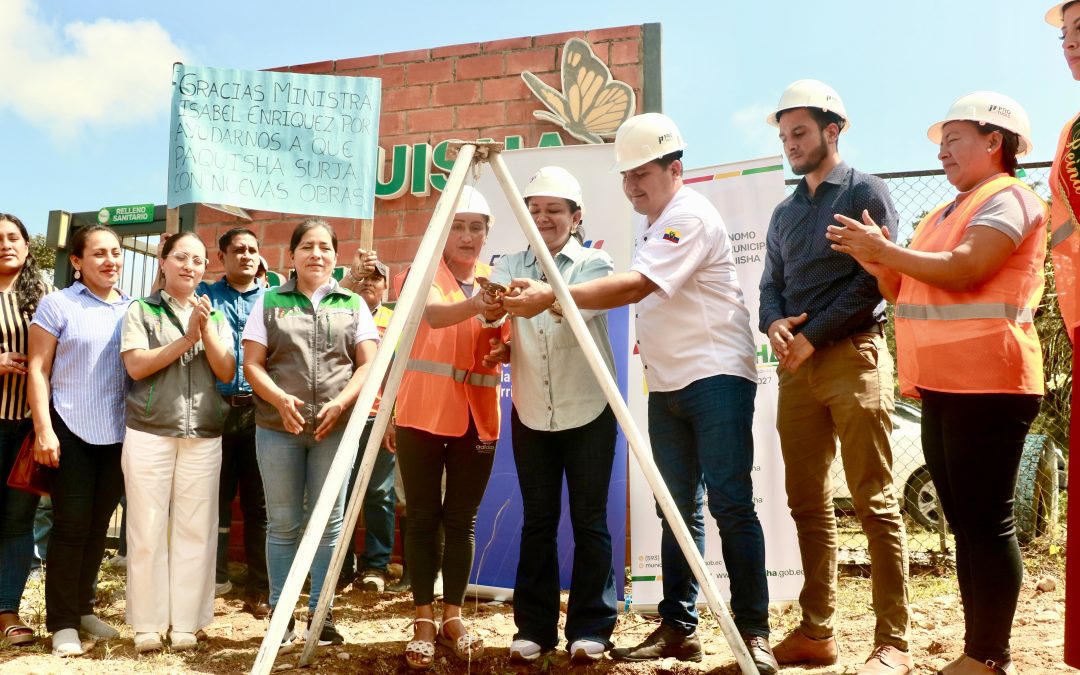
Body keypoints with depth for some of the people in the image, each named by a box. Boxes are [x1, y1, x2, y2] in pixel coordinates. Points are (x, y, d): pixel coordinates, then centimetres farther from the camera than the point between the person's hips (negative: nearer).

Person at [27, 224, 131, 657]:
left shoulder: (134, 309, 8)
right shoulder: (57, 305, -3)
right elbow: (37, 370, -5)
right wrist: (43, 430, -12)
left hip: (119, 433, 4)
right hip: (71, 430, -4)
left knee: (99, 524, 11)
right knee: (71, 524, 0)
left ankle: (83, 607, 26)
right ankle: (62, 622, 11)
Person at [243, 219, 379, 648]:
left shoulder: (353, 305, 9)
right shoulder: (270, 302, 8)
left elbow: (368, 364, 3)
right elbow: (252, 364, 3)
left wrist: (340, 404, -13)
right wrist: (280, 400, -15)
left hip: (336, 428, 1)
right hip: (277, 427, 0)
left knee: (329, 522, 5)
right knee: (283, 523, 6)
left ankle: (321, 612, 16)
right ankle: (281, 612, 18)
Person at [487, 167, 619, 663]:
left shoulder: (594, 263, -2)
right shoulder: (510, 266, 6)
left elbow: (582, 304, -24)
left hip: (587, 412, -2)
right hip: (531, 414, 3)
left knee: (589, 521, 2)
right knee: (537, 521, 8)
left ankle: (590, 628, 13)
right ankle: (534, 627, 18)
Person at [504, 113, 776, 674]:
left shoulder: (690, 216, -13)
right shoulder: (651, 223, 17)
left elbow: (634, 287, -25)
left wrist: (551, 297, -29)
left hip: (716, 375, -9)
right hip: (666, 384, 9)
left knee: (730, 504, -9)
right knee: (677, 508, 9)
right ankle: (678, 627, 16)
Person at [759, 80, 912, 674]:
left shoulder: (865, 192, 1)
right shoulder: (784, 214, 21)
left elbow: (873, 279, -10)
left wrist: (811, 337, -13)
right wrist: (773, 324, -5)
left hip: (853, 354, -6)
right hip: (797, 365, 7)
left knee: (875, 503, -6)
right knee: (808, 504, 7)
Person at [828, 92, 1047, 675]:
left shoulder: (1008, 200, -5)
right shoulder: (945, 213, 23)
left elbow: (961, 270, -21)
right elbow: (901, 290, 19)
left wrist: (886, 249, -14)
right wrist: (875, 260, 0)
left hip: (986, 385, -9)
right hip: (940, 387, 9)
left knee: (987, 521, -6)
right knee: (964, 523, 10)